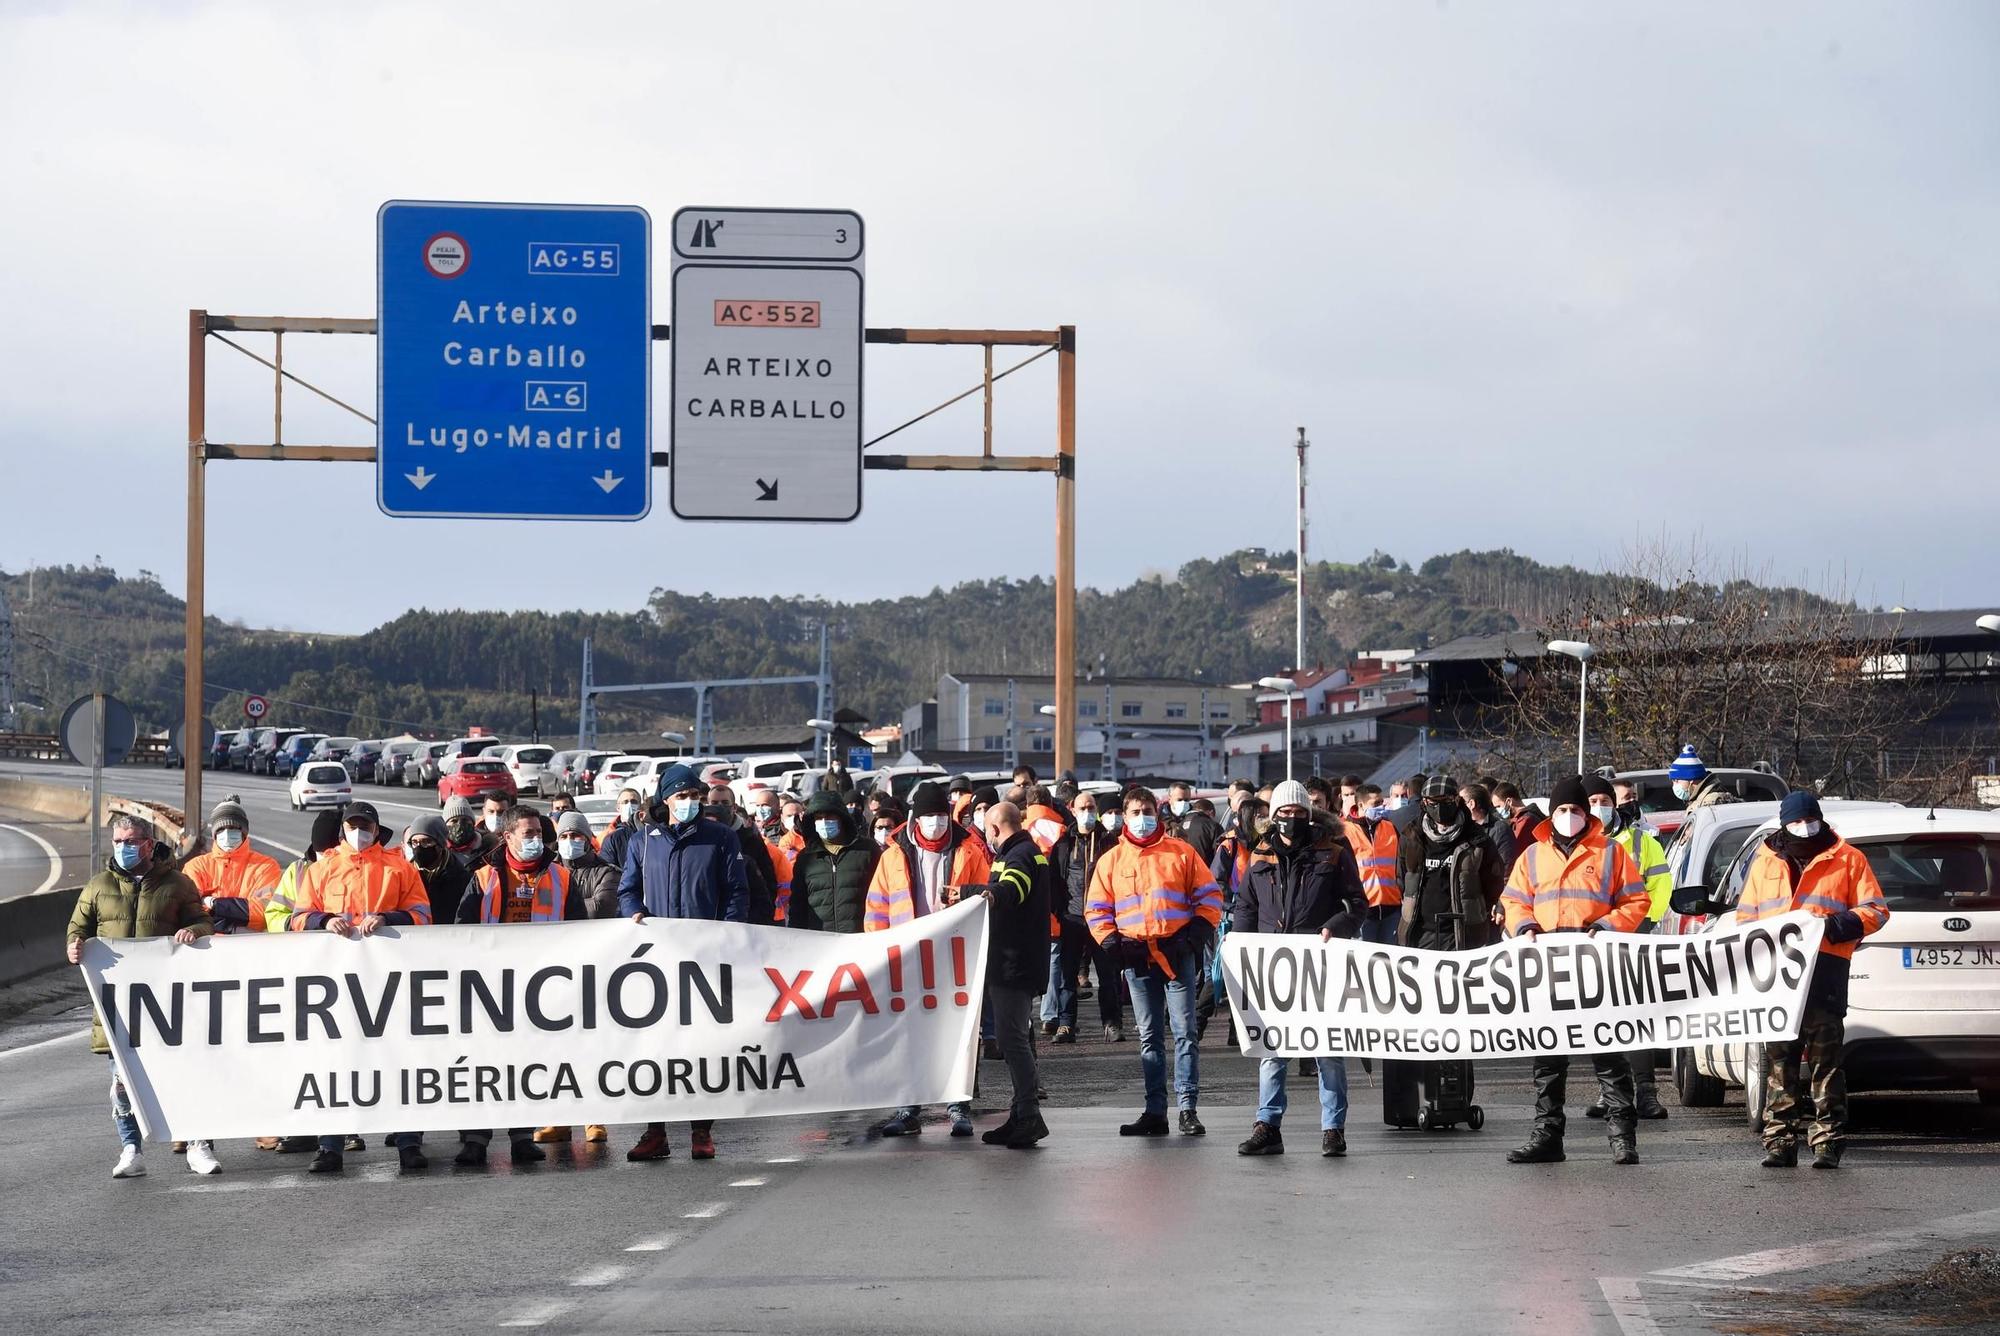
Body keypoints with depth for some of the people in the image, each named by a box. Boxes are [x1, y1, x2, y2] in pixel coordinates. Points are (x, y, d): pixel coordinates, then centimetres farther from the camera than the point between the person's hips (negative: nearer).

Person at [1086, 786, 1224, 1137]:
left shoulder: (1180, 853, 4)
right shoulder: (1112, 860, 9)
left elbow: (1209, 895, 6)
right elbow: (1096, 909, 12)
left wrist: (1199, 932, -6)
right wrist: (1111, 941, -2)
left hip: (1177, 955, -2)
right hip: (1137, 959, 2)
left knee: (1184, 1033, -6)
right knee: (1149, 1038, 6)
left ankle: (1188, 1109, -5)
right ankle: (1155, 1112, 8)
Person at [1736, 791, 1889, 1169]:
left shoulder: (1847, 860, 10)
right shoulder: (1765, 862, 20)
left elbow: (1875, 910, 7)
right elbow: (1745, 915, 25)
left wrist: (1844, 925, -12)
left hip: (1826, 969, -3)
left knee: (1826, 1058, -5)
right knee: (1779, 1059, 2)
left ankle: (1828, 1141, -3)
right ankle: (1780, 1140, 5)